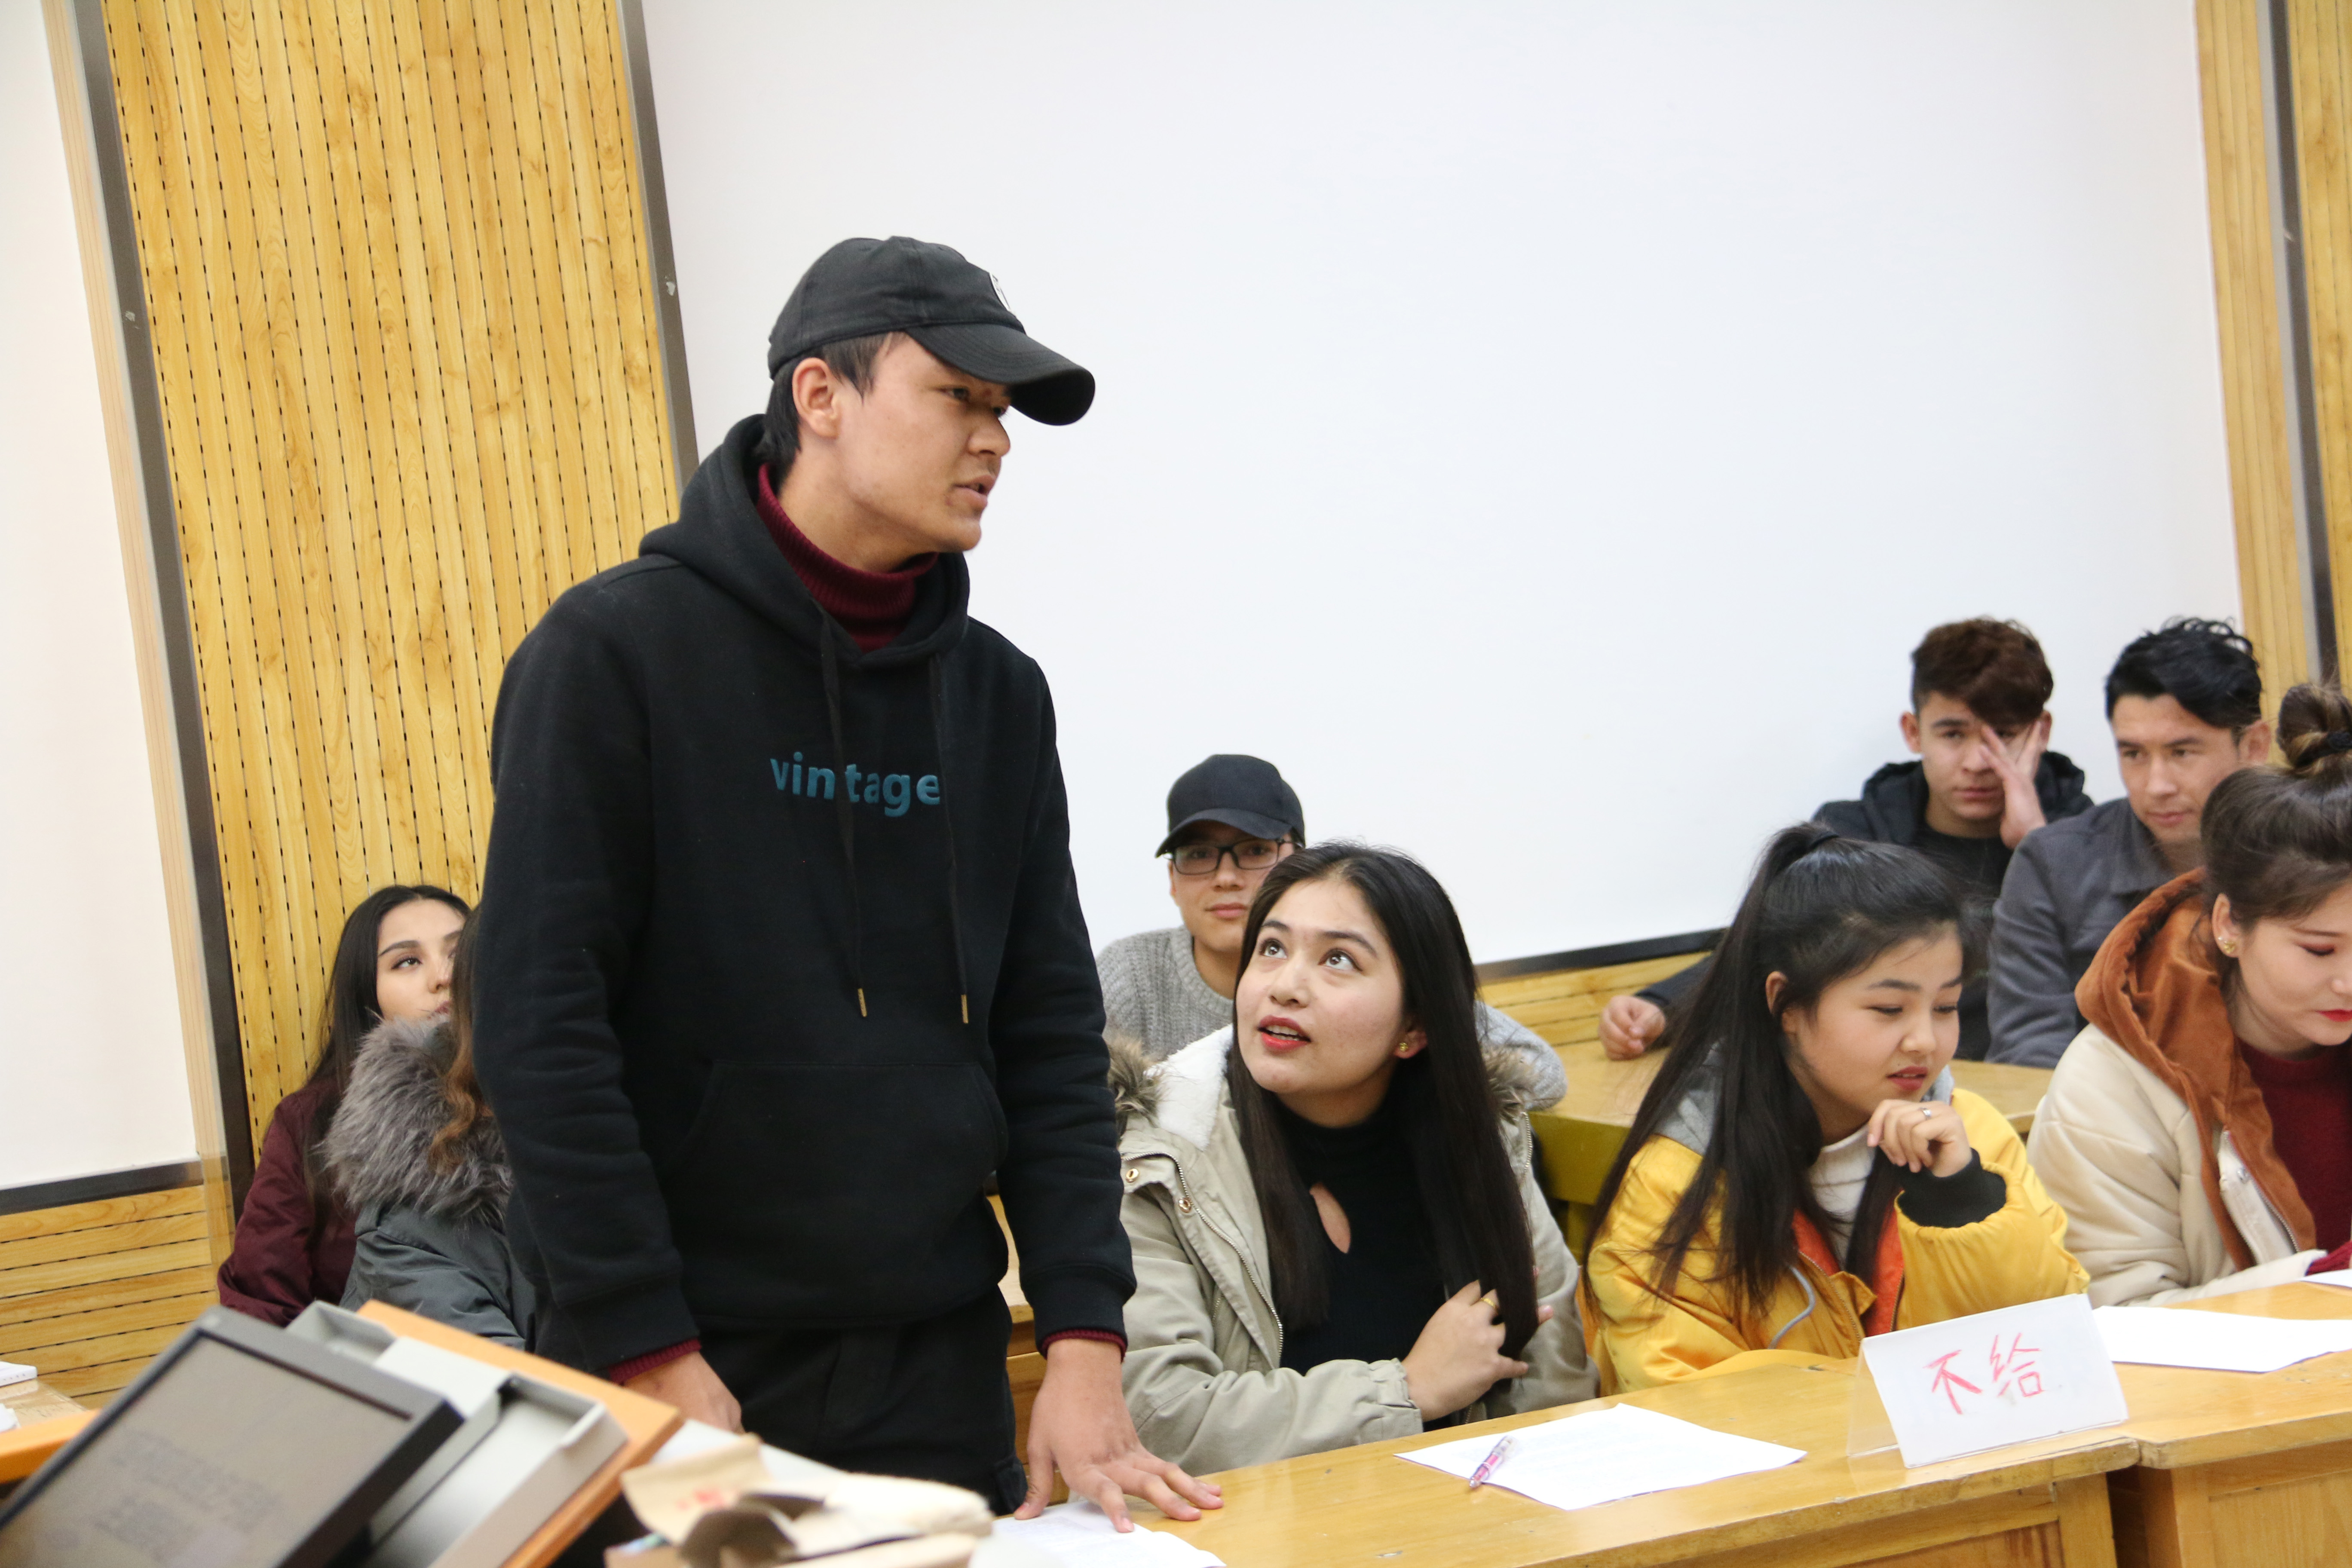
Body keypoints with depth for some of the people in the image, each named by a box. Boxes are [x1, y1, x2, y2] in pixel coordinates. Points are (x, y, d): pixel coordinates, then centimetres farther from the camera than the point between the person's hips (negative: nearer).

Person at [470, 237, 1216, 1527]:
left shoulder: (997, 692, 7)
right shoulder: (618, 649, -9)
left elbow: (1051, 1032, 5)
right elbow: (540, 1022, -13)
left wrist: (1083, 1340, -4)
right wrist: (651, 1356, -16)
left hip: (936, 1362, 5)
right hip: (680, 1359, -4)